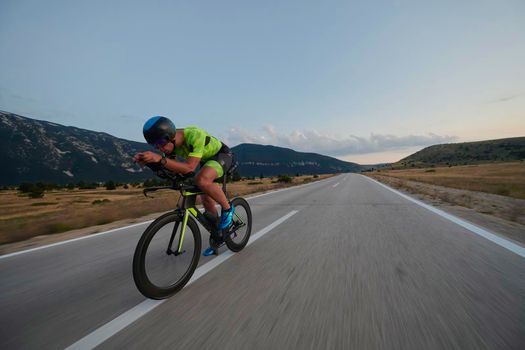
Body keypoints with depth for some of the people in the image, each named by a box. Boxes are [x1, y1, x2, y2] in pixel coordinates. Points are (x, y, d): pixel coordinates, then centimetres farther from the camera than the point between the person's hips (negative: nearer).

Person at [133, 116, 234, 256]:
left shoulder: (195, 135, -36)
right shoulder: (171, 142, -13)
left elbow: (189, 167, -41)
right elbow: (169, 168, -10)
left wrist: (160, 159, -49)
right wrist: (145, 161, -26)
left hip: (222, 155, -7)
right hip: (206, 160, 8)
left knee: (201, 180, -36)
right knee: (206, 200, 4)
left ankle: (227, 208, -10)